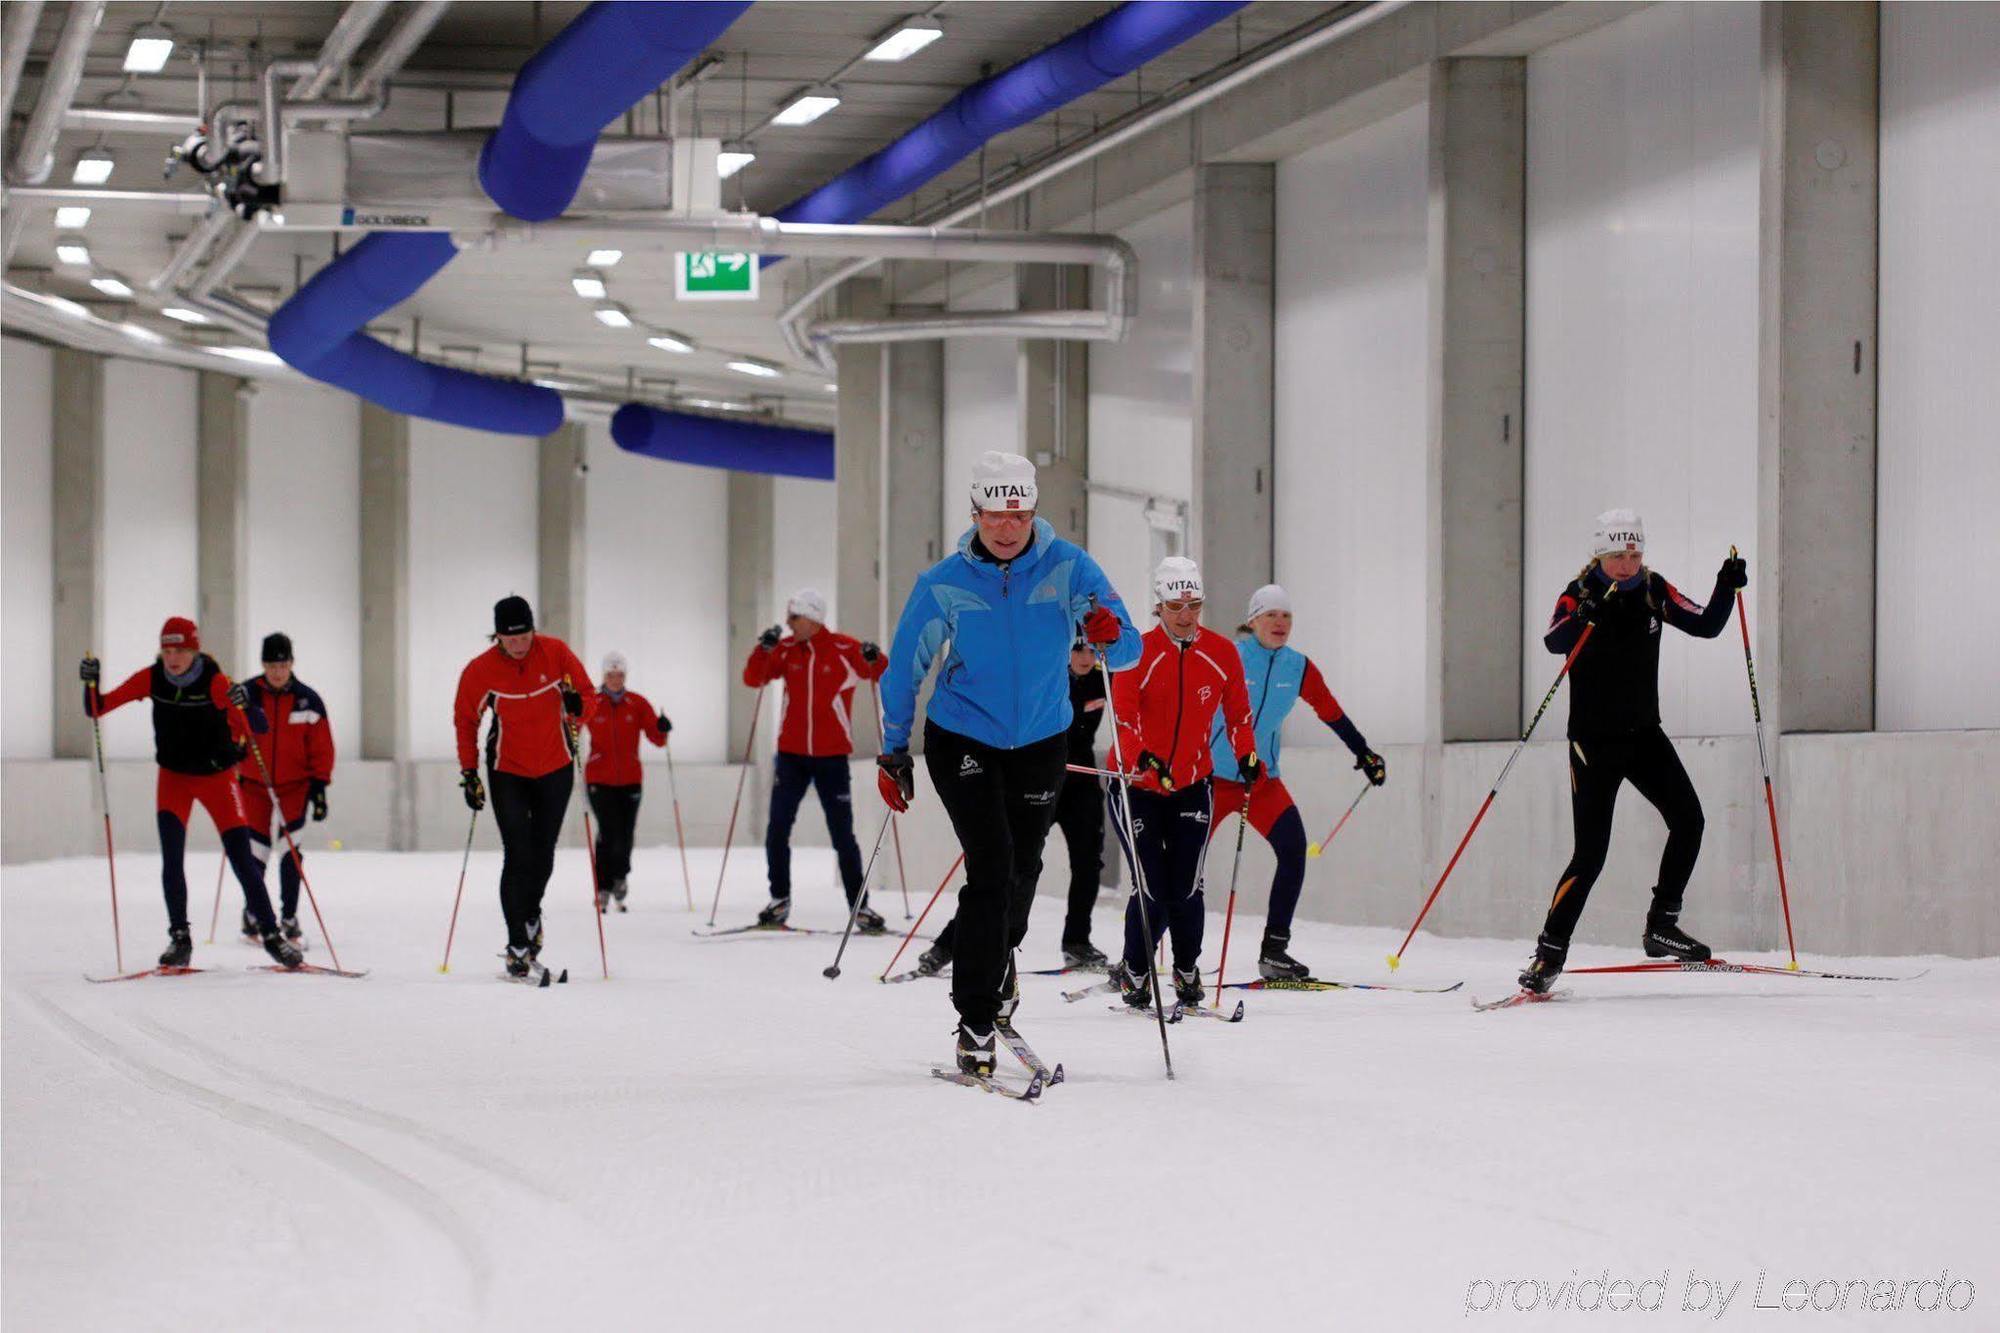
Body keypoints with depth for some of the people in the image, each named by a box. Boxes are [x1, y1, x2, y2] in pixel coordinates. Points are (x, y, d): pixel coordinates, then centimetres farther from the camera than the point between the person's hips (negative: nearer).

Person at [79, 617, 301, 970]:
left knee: (242, 857, -7)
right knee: (172, 857, -14)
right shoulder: (152, 679, -10)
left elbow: (245, 733, -28)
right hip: (174, 777, 2)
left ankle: (271, 934, 4)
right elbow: (97, 708, -7)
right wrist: (92, 683, -26)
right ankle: (179, 938, -5)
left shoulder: (215, 682, -20)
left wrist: (242, 706, -49)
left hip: (217, 777, -2)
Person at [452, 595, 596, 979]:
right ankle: (518, 946, -4)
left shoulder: (555, 652, -11)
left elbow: (588, 693, 0)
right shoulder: (480, 670, -13)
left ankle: (531, 915, 38)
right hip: (508, 773, -2)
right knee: (518, 857, -9)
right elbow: (465, 721, -1)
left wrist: (576, 705, -24)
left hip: (555, 769, 2)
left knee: (543, 853, 11)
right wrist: (469, 773, -5)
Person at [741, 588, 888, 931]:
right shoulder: (787, 649, 2)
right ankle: (779, 901, 10)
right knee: (777, 831, -1)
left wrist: (874, 660, -25)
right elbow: (753, 679, 1)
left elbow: (887, 679, -4)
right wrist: (764, 649, -15)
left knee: (842, 835, -1)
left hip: (832, 757, -3)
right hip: (791, 753, 3)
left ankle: (859, 906, 6)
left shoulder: (845, 649, -7)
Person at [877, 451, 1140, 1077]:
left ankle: (997, 962, 45)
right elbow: (903, 668, 0)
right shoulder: (945, 583, -13)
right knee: (990, 866, -17)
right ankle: (975, 1023, -13)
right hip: (962, 738, -2)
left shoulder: (1069, 567, -13)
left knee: (1023, 869, 13)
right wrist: (893, 753, 2)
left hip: (1041, 742, 2)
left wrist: (1110, 637, -37)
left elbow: (1127, 651, -14)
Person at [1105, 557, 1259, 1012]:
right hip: (1137, 785, -3)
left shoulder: (1221, 653, -2)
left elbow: (1237, 710, 12)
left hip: (1192, 786, 3)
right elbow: (1123, 713, -23)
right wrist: (1142, 758, -38)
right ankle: (1134, 975, 13)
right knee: (1151, 889, -7)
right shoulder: (1139, 653, -13)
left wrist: (1247, 756, 3)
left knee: (1187, 888, -3)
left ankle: (1188, 975, 16)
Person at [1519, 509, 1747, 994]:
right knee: (1591, 851, -11)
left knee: (1688, 819, -8)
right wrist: (1583, 617, -49)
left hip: (1644, 734, 5)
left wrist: (1726, 588, -13)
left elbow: (1706, 626, 3)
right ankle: (1549, 951, -3)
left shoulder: (1653, 591, 3)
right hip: (1593, 740, -5)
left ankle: (1662, 925, 5)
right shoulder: (1580, 594, -12)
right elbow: (1555, 642, -29)